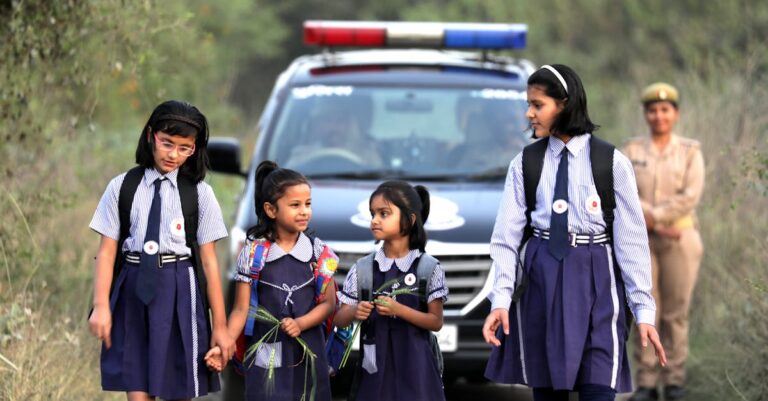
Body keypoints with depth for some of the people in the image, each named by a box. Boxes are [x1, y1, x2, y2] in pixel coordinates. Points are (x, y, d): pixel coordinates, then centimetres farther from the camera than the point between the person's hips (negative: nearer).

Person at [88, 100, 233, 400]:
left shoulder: (200, 193, 1)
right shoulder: (122, 187, 3)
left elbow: (209, 261, 0)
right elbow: (107, 251, 2)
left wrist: (220, 326, 0)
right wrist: (101, 306, -8)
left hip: (179, 293, 0)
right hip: (133, 291, 1)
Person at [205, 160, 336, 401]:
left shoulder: (317, 251, 3)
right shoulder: (253, 253, -2)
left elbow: (328, 303, 4)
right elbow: (241, 310, -2)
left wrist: (300, 324, -13)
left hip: (308, 353, 2)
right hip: (266, 354, -2)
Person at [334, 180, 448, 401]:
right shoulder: (363, 268, 3)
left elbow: (436, 321, -4)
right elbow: (339, 319, 5)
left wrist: (399, 310, -18)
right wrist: (355, 313, -18)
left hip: (413, 367, -2)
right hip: (375, 367, 2)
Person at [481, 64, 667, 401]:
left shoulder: (611, 163, -3)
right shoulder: (525, 164, 4)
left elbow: (631, 238, -3)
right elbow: (506, 236, 0)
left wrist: (643, 309, -5)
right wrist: (500, 300, -11)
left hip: (595, 283, -2)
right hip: (541, 279, 3)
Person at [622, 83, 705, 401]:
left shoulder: (690, 152, 3)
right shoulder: (631, 152, 5)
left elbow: (690, 197, -8)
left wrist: (653, 214, -15)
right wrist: (658, 226, -14)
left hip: (680, 239, 0)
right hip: (639, 241, 1)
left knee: (675, 312, 0)